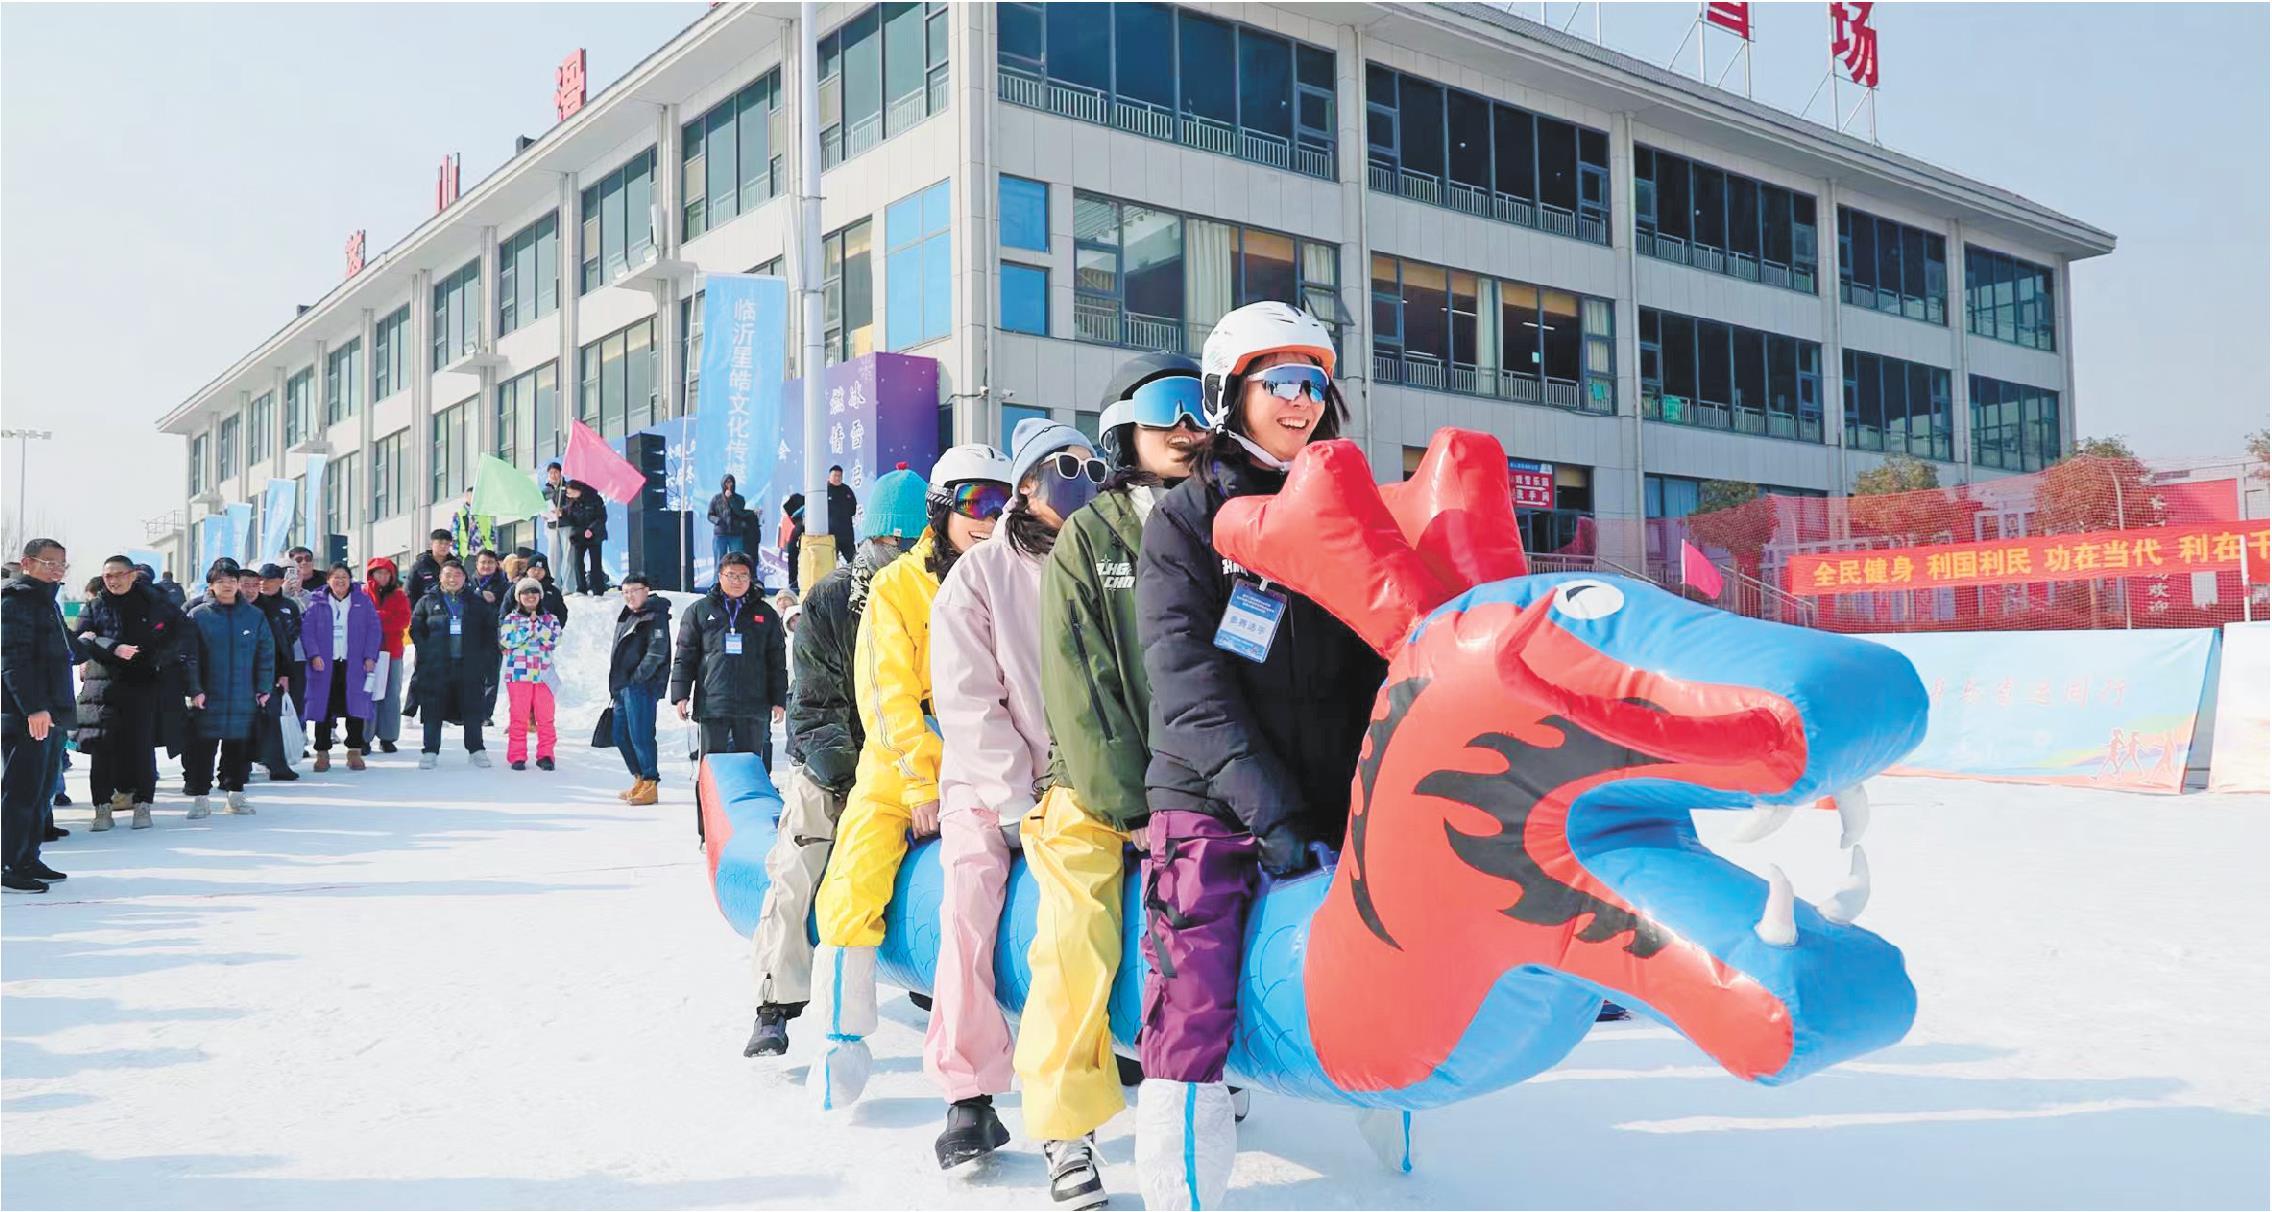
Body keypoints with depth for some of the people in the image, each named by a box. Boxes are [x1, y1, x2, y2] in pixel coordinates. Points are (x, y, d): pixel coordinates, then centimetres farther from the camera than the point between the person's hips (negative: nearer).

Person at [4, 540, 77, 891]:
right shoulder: (15, 601, -10)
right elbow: (13, 659, -19)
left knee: (41, 791, 13)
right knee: (21, 791, -7)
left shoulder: (47, 602, 20)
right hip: (25, 716, -10)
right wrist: (34, 707, -25)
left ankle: (26, 860, 21)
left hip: (49, 715, 10)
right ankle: (7, 866, -2)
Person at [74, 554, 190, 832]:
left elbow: (182, 626, 13)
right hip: (104, 684, 1)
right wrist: (113, 648, -17)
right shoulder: (95, 607, 12)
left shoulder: (152, 602, 8)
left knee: (141, 744, -3)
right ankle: (102, 806, 0)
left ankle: (142, 805, 4)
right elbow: (82, 639, -1)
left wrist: (160, 654, 1)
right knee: (102, 746, -5)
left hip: (143, 684, -1)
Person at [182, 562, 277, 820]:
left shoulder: (255, 616, 6)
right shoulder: (198, 616, 0)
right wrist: (194, 690, -10)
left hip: (244, 700, 2)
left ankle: (235, 794, 20)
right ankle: (200, 797, 9)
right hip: (207, 699, -2)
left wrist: (264, 689, 0)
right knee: (201, 749, 1)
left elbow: (266, 654, 6)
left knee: (240, 748, 8)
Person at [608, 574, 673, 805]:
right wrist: (616, 685, 18)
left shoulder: (655, 617, -8)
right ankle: (640, 779, 23)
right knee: (621, 736, 12)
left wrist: (637, 678, -19)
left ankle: (650, 784, -4)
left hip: (641, 687, -9)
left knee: (640, 735, -10)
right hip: (623, 687, 9)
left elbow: (657, 652, -17)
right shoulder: (627, 616, 21)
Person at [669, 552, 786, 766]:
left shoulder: (766, 614, 11)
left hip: (753, 706, 1)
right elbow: (685, 657, 6)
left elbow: (777, 662, 11)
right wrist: (680, 695, -2)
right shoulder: (699, 610, 9)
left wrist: (778, 700, 6)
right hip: (711, 704, -1)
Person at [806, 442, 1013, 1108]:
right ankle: (844, 1034, 2)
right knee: (854, 887, -15)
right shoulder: (897, 586, 0)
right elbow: (888, 698, -5)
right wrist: (923, 787, -13)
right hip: (901, 770, -1)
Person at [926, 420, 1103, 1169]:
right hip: (991, 784, -2)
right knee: (970, 893, -23)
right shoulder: (980, 574, 1)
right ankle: (970, 1096, -15)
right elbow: (967, 701, -6)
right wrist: (1015, 798, -13)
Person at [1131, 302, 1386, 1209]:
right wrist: (1270, 807, -17)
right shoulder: (1184, 519, 4)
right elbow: (1186, 681, -8)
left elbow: (1375, 665, 12)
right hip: (1211, 805, -3)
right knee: (1191, 1009, -11)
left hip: (1329, 804, 4)